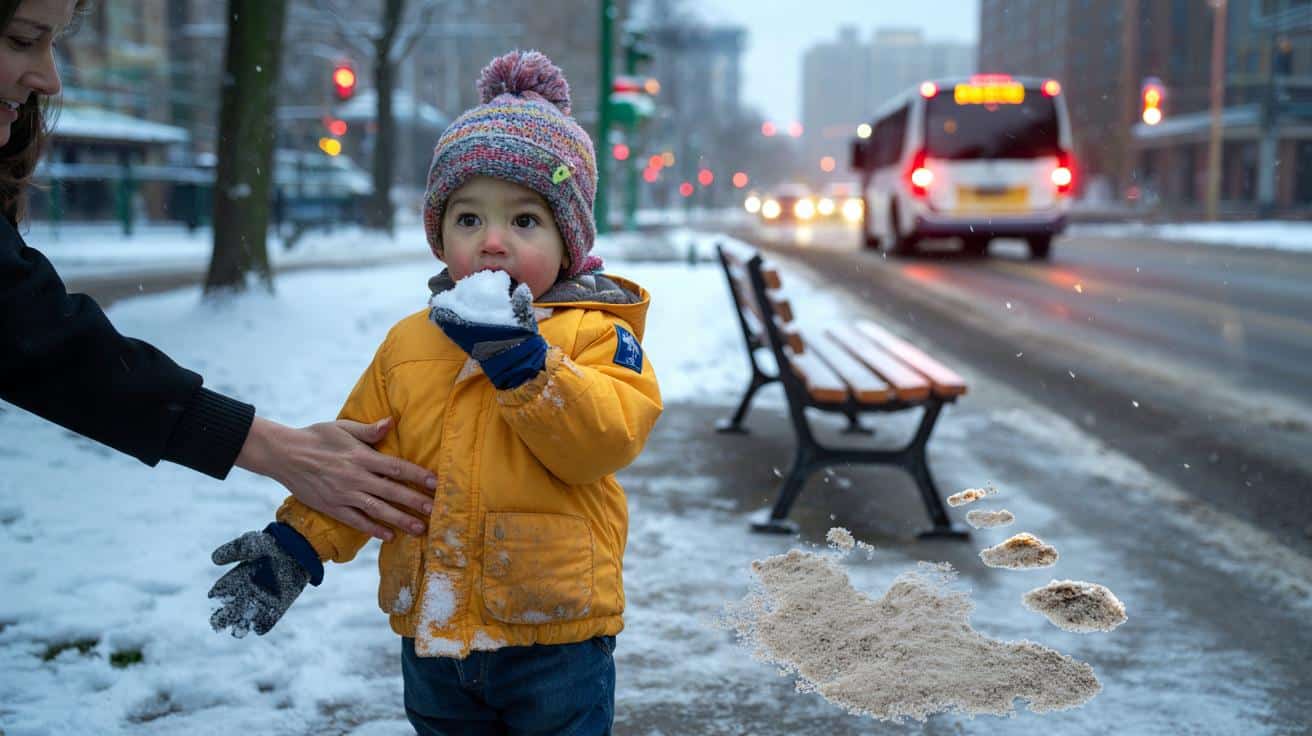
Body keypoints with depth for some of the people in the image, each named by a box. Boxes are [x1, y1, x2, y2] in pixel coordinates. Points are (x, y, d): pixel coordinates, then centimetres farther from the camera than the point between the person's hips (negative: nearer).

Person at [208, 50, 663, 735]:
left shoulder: (593, 334, -7)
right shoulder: (409, 343, 6)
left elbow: (605, 438, -23)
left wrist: (519, 357, -29)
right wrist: (297, 541, 1)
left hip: (554, 639, -4)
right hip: (432, 630, 4)